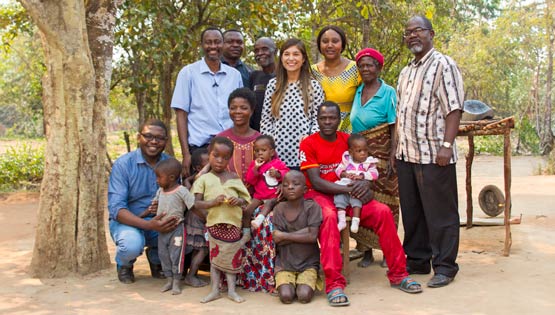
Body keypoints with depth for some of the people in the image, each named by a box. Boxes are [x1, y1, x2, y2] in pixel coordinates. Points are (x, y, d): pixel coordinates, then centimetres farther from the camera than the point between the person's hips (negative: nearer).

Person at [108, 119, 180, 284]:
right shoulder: (123, 164, -14)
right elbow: (116, 208, -21)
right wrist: (149, 225, -36)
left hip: (159, 221, 3)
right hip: (127, 221, -3)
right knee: (132, 244, -37)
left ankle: (156, 258, 9)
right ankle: (124, 265, 4)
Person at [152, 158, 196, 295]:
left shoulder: (181, 191, -15)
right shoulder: (160, 191, 6)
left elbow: (194, 206, -14)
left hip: (176, 228, -7)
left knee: (176, 255, -1)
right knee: (163, 254, 11)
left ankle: (176, 282, 10)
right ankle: (169, 280, 23)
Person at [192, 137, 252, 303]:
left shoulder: (234, 178, 6)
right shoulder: (204, 179, 2)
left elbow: (246, 199, 9)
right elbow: (197, 203, -4)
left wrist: (238, 201, -14)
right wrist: (213, 202, -20)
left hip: (233, 224, 1)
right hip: (214, 224, -1)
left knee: (232, 257, 7)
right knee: (215, 257, 6)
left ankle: (231, 290, 16)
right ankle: (215, 290, 15)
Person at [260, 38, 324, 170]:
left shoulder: (313, 86, 1)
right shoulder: (273, 85, 7)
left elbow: (318, 119, 2)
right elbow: (266, 119, 8)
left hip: (302, 155, -1)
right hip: (276, 152, 2)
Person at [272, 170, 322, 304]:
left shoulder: (312, 207, -8)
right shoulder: (279, 209, -2)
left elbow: (312, 236, -17)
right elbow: (277, 240, -8)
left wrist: (284, 235, -12)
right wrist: (302, 233, -17)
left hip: (308, 263, -1)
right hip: (285, 263, 1)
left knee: (304, 296, -21)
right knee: (286, 297, -19)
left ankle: (307, 282, 11)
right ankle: (291, 284, 13)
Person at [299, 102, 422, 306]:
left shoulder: (348, 140, 8)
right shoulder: (308, 144, -6)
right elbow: (316, 182, -14)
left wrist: (365, 184, -18)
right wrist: (350, 189, -24)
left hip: (348, 194, 4)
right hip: (319, 195, -4)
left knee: (383, 211, -19)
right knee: (328, 216, -38)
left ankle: (398, 274, -6)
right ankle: (334, 284, -37)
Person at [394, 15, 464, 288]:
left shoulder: (443, 65, -5)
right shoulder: (405, 73, 18)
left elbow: (454, 109, -13)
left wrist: (447, 145, -20)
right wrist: (396, 149, 15)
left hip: (433, 155, -8)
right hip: (407, 154, 8)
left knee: (440, 213, 0)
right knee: (411, 211, 14)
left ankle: (445, 267, 10)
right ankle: (417, 260, 26)